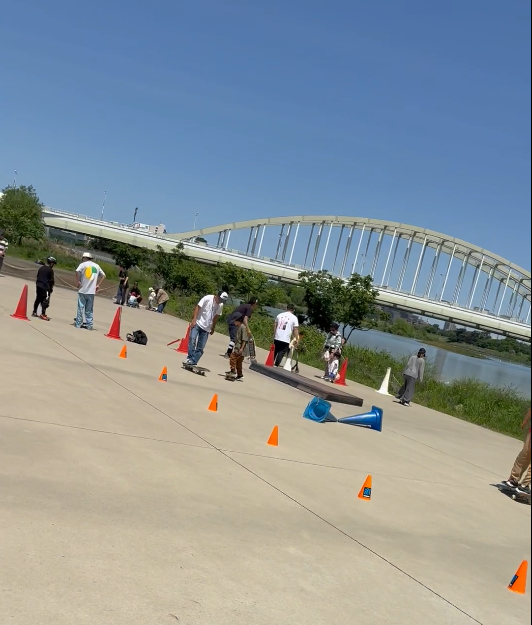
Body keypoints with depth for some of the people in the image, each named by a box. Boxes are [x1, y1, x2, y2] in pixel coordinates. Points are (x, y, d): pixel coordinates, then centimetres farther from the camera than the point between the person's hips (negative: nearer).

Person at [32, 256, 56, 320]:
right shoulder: (50, 270, -10)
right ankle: (43, 314, -9)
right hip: (45, 287, -8)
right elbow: (52, 280, -11)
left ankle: (34, 312, 21)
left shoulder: (41, 268, 11)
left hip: (38, 286, 8)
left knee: (38, 299, 16)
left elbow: (37, 276, 16)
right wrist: (51, 288, 1)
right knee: (45, 301, -4)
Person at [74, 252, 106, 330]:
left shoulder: (83, 264, -1)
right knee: (89, 310, 9)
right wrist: (98, 285, 12)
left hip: (83, 290, -4)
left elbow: (77, 271, -20)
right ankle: (89, 325, 7)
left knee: (80, 308, 4)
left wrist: (78, 282, -11)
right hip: (92, 291, 4)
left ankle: (78, 323, 7)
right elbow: (103, 276, 15)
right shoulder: (97, 266, 13)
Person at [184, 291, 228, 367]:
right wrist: (194, 320, -19)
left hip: (206, 328, 4)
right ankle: (189, 357, -11)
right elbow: (198, 307, -12)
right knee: (192, 340, -20)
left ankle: (193, 362, 3)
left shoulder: (221, 305, 1)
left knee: (201, 347, 0)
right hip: (197, 323, -4)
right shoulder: (207, 298, -13)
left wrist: (213, 328, 16)